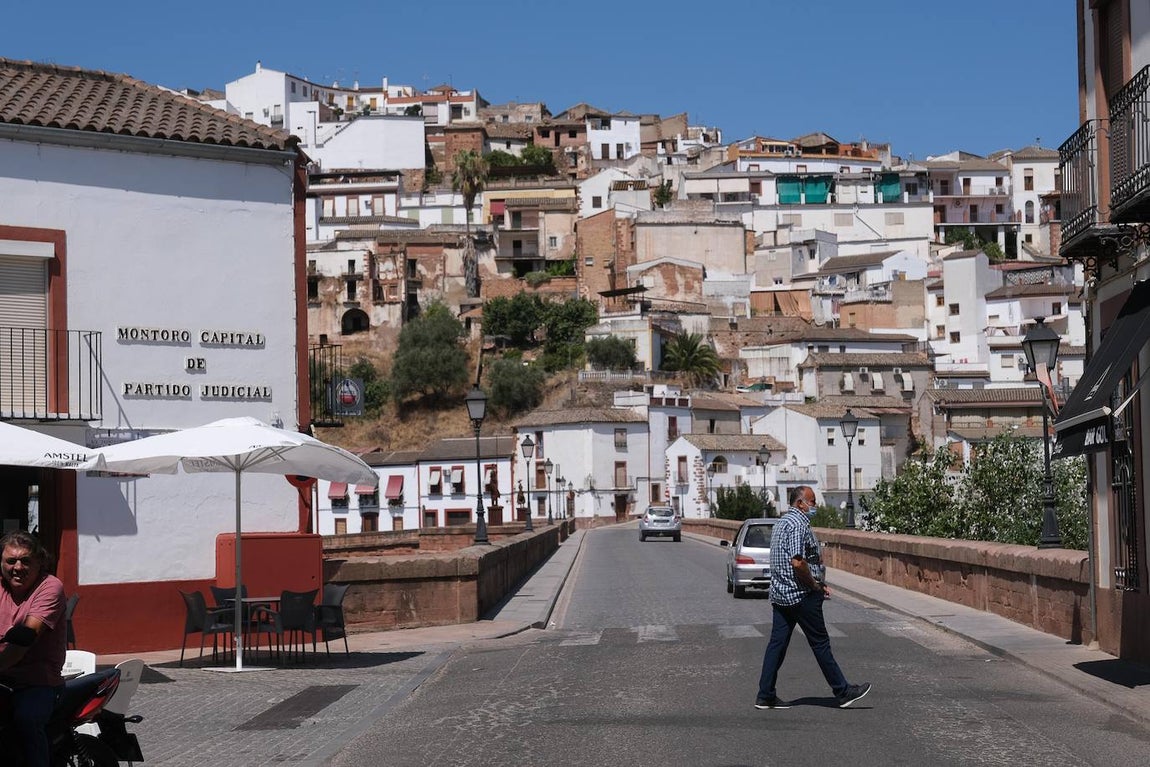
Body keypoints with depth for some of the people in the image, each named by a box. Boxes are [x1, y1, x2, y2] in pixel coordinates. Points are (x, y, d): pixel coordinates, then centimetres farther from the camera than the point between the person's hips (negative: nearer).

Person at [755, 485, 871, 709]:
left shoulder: (783, 523, 17)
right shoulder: (798, 525, -16)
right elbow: (797, 562, -26)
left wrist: (817, 584, 17)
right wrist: (816, 586, -12)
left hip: (779, 594, 9)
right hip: (800, 595, -9)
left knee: (777, 644, 8)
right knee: (820, 643, -1)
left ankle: (766, 696, 7)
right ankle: (843, 692, 8)